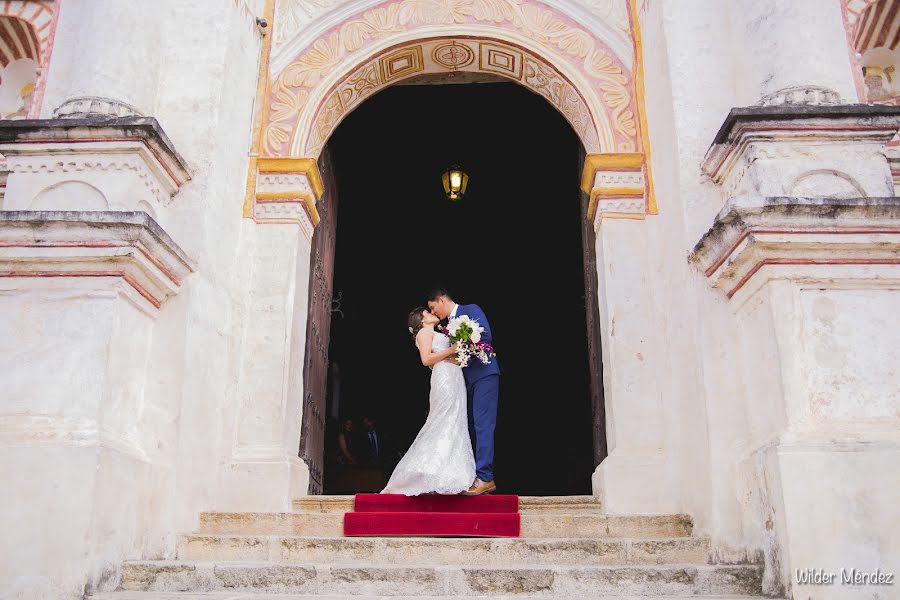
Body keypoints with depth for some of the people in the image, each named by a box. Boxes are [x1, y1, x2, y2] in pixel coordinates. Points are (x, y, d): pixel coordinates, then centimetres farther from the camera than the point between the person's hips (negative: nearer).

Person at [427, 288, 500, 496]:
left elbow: (486, 337, -13)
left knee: (482, 425, -13)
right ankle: (480, 476, 10)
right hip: (468, 380, 9)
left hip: (484, 375, -9)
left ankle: (484, 478, -15)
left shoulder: (471, 310, -1)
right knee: (473, 427, 7)